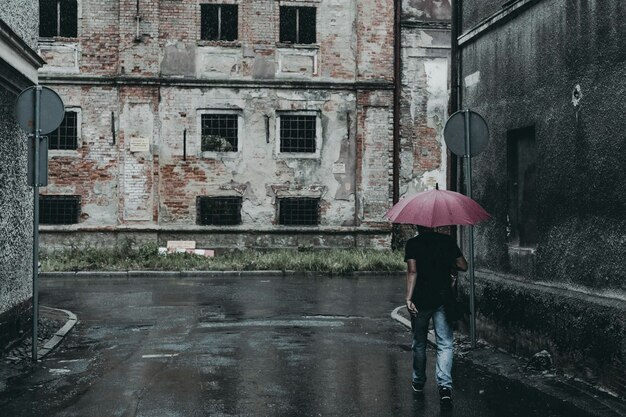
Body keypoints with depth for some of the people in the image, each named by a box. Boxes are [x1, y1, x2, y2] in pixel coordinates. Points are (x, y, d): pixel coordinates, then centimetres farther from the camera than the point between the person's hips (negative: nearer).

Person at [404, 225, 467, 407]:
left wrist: (408, 298, -19)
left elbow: (412, 271, -14)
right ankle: (445, 385, -18)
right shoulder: (447, 240, 3)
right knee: (445, 344, -1)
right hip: (444, 298, 1)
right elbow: (463, 266, 3)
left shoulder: (412, 243, -3)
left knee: (419, 343, 16)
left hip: (421, 300, 0)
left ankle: (418, 382, 31)